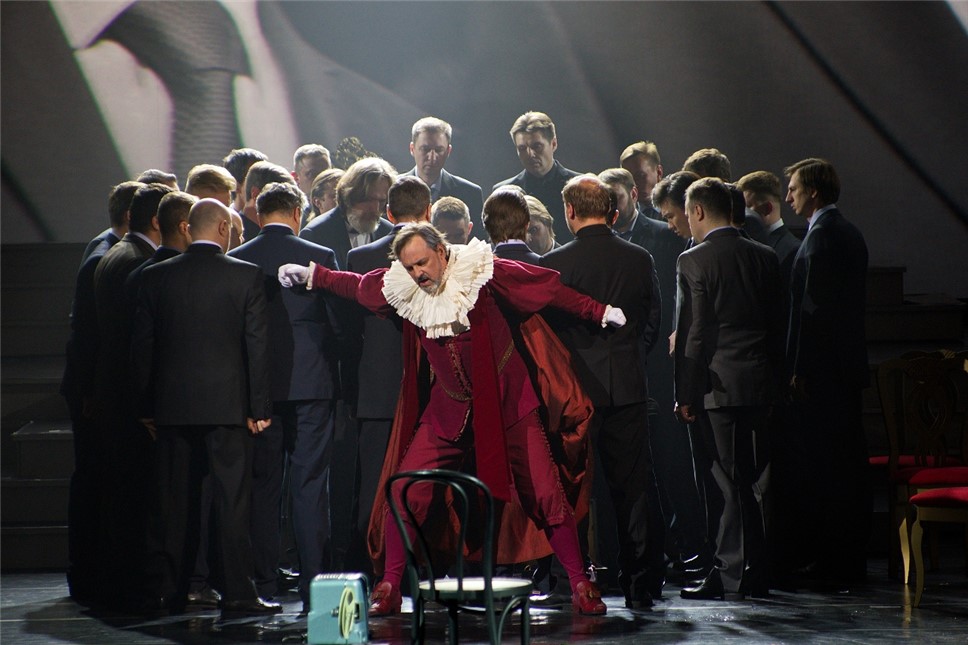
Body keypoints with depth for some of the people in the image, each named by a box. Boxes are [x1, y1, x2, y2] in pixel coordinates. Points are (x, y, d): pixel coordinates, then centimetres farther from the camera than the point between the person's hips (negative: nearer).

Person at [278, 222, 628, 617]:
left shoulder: (482, 272, -13)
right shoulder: (401, 289, -3)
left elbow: (549, 288, -6)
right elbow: (354, 286, 16)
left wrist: (600, 312, -3)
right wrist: (311, 275, 15)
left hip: (506, 401, -3)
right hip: (450, 409, 3)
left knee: (544, 492, -6)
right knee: (404, 492, -7)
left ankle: (579, 584, 6)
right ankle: (389, 587, 6)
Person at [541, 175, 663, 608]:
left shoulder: (554, 263, -8)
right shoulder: (639, 259, 2)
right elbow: (652, 324, 9)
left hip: (574, 388, -2)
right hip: (628, 388, 2)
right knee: (634, 483, 6)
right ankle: (642, 583, 7)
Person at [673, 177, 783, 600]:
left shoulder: (694, 261, -9)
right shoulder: (764, 257, 9)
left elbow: (694, 333, -12)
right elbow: (777, 325, 12)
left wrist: (685, 393, -7)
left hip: (718, 385, -6)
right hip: (760, 383, 6)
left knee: (725, 481, -2)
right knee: (754, 480, 11)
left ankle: (730, 575, 0)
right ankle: (756, 573, 17)